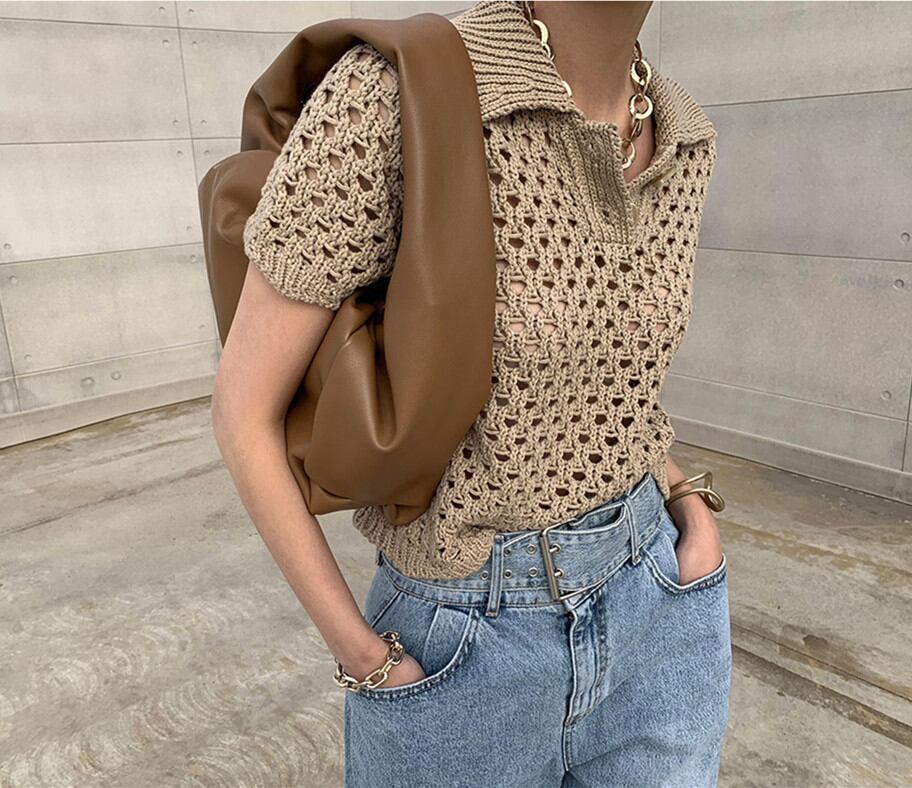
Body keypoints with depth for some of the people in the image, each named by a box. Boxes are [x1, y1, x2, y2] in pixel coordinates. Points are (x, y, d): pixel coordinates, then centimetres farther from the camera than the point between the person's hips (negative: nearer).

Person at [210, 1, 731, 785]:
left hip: (647, 607, 5)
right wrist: (363, 661, -9)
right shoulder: (389, 94, -23)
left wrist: (692, 512, 1)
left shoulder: (679, 137, -2)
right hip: (461, 647, -4)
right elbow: (243, 407, -15)